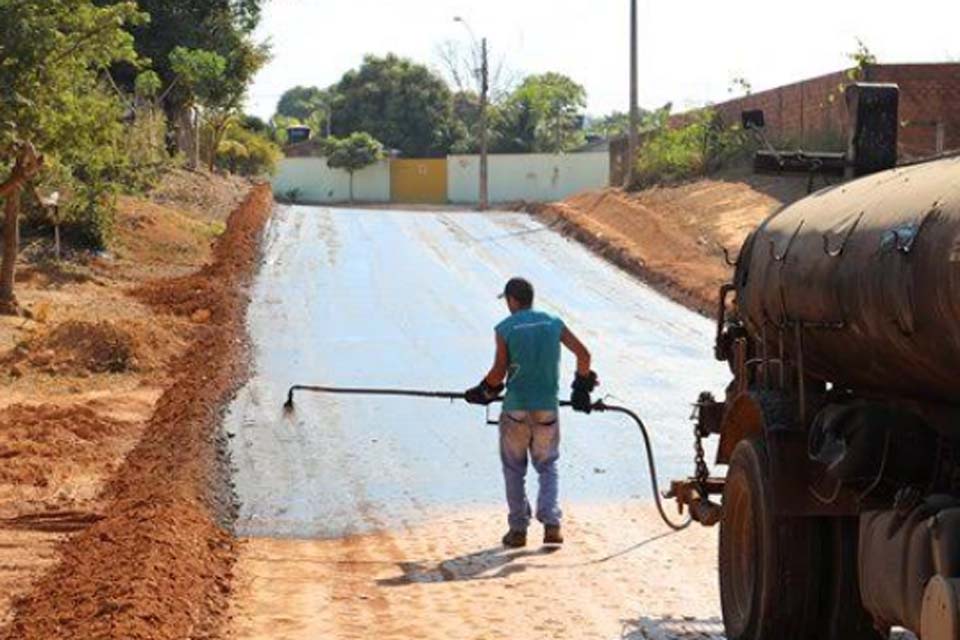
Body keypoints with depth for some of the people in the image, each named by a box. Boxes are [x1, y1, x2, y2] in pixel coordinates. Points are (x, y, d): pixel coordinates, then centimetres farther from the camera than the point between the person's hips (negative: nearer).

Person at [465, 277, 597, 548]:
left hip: (516, 408, -2)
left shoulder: (505, 328, -5)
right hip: (548, 407, 3)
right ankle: (551, 523, -2)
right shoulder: (553, 323, 4)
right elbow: (583, 355, 1)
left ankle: (518, 529, 12)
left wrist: (484, 391, 9)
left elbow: (498, 372, -9)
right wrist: (582, 387, 14)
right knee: (547, 466, 15)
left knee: (514, 468, 12)